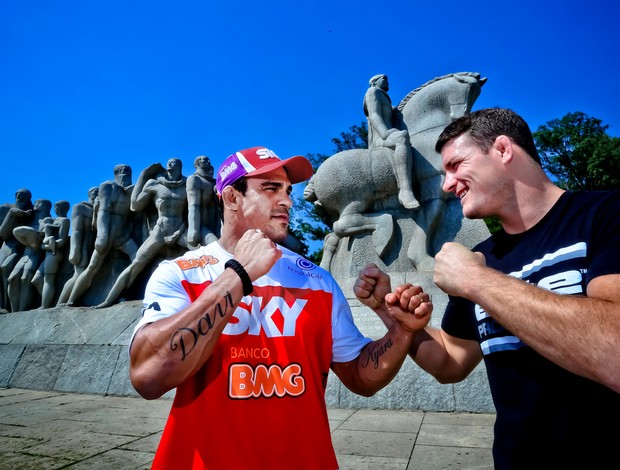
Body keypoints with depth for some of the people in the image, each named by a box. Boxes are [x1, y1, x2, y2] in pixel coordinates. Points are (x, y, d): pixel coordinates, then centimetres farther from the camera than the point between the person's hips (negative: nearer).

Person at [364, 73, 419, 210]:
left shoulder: (386, 102, 39)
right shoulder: (373, 91, 13)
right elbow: (374, 116, -6)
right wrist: (387, 135, -22)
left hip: (388, 140, 10)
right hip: (380, 140, -10)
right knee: (402, 136, -39)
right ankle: (405, 190, -53)